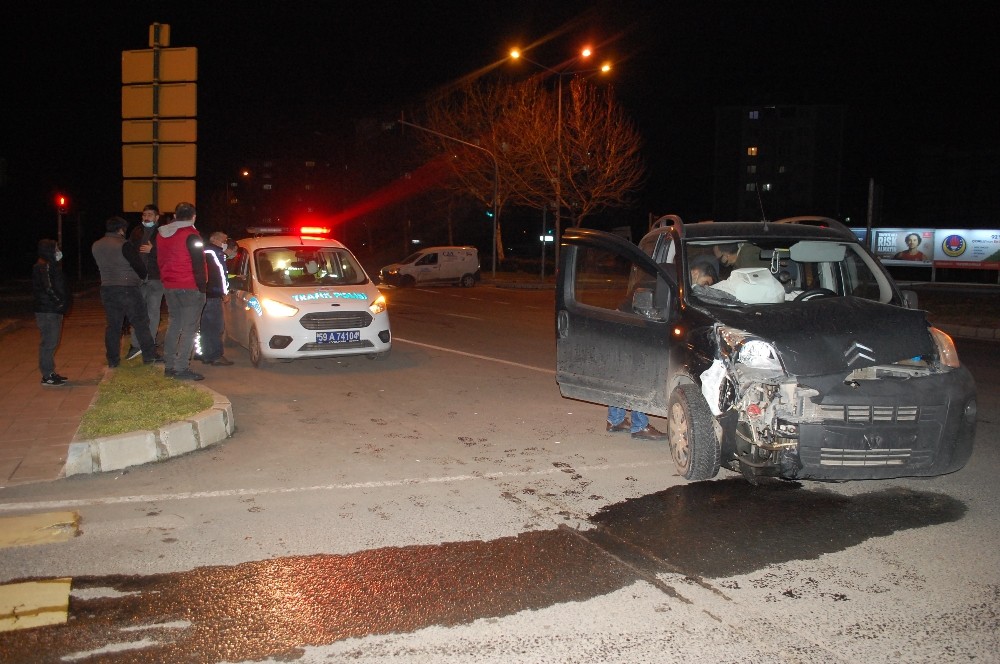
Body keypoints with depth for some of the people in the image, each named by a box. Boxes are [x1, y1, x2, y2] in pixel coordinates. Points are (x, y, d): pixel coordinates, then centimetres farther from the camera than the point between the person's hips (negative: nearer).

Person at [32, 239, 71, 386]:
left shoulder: (51, 265, 19)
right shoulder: (44, 266, -14)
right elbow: (48, 288, -22)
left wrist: (62, 302, 11)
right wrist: (59, 302, -17)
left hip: (53, 311, 11)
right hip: (47, 311, -11)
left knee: (52, 342, 15)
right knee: (49, 342, -7)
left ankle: (50, 373, 22)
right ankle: (47, 376, -3)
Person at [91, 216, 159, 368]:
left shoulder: (96, 246, 8)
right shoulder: (124, 246, -13)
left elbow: (101, 266, 16)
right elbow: (139, 266, -11)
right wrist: (143, 277, 9)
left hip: (107, 289, 6)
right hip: (128, 289, -6)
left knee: (112, 326, 10)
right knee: (141, 324, 2)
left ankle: (112, 360, 10)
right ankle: (149, 356, 3)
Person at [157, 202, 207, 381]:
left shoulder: (162, 234, 11)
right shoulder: (191, 235, -13)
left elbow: (160, 260, 18)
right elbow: (198, 263, -14)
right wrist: (202, 286, -9)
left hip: (169, 286, 8)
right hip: (190, 287, -8)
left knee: (173, 325, 15)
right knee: (189, 329, -6)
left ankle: (169, 366, 16)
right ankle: (181, 368, -11)